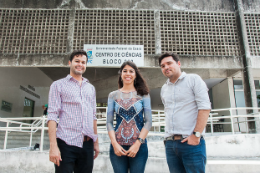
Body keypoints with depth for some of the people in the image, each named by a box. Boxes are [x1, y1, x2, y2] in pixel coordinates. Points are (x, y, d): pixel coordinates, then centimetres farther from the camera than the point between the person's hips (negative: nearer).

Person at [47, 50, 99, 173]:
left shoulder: (91, 88, 16)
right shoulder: (58, 85, 3)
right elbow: (52, 116, -6)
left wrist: (96, 142, 14)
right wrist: (53, 146, -14)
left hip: (87, 144, 4)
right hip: (66, 144, -4)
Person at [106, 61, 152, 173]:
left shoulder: (143, 94, 4)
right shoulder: (113, 95, 7)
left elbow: (148, 121, -1)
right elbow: (109, 122, 4)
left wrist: (138, 143, -10)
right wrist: (114, 144, -7)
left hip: (139, 146, -1)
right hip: (117, 147, 1)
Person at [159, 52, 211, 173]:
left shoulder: (193, 79, 0)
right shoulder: (164, 89, 16)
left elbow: (205, 107, -9)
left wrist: (196, 135, -15)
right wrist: (168, 135, 12)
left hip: (191, 142, -5)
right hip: (170, 143, 5)